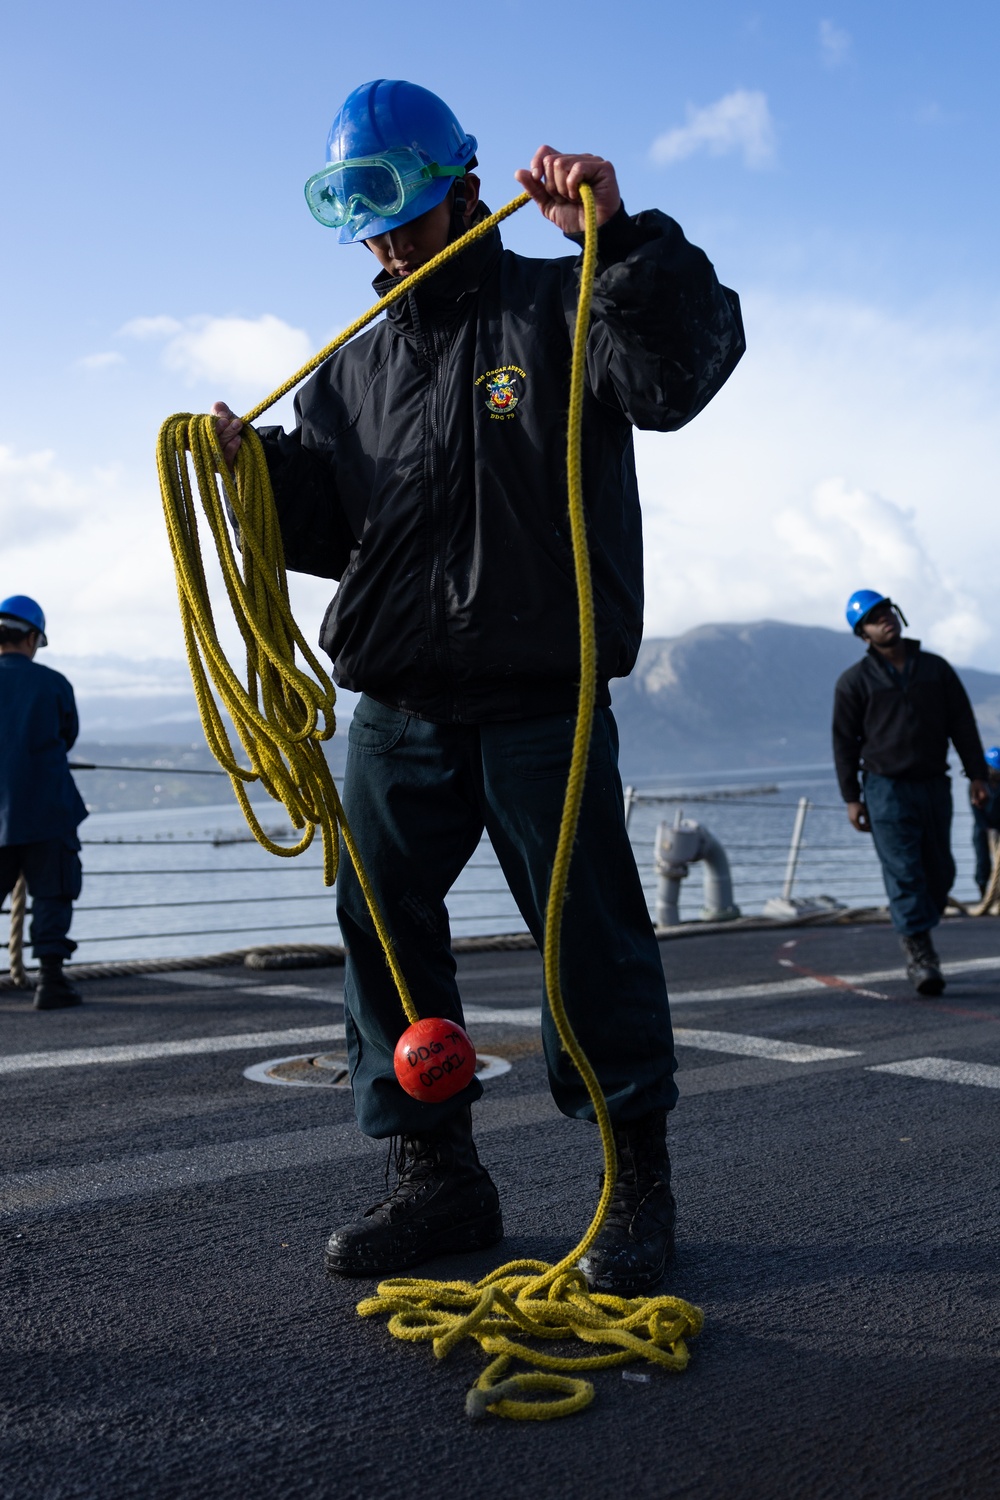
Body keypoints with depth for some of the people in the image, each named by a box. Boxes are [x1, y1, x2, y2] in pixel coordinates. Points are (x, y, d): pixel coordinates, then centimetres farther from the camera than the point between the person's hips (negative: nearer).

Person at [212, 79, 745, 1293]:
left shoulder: (556, 309, 3)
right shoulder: (352, 368, 18)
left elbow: (680, 372, -14)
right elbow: (328, 528, 14)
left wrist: (617, 236, -22)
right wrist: (258, 470, -2)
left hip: (542, 705, -5)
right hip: (396, 713, 6)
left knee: (590, 937, -1)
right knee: (383, 928, 6)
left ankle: (636, 1177, 16)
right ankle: (436, 1177, 20)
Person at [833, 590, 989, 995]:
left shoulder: (936, 669, 9)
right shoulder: (855, 680, 0)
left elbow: (962, 724, 9)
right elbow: (844, 741, 0)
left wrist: (977, 775, 2)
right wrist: (851, 798, -5)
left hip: (934, 786, 4)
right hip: (886, 788, -4)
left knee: (940, 871, 7)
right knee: (904, 873, -10)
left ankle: (912, 935, 25)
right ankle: (920, 955, -8)